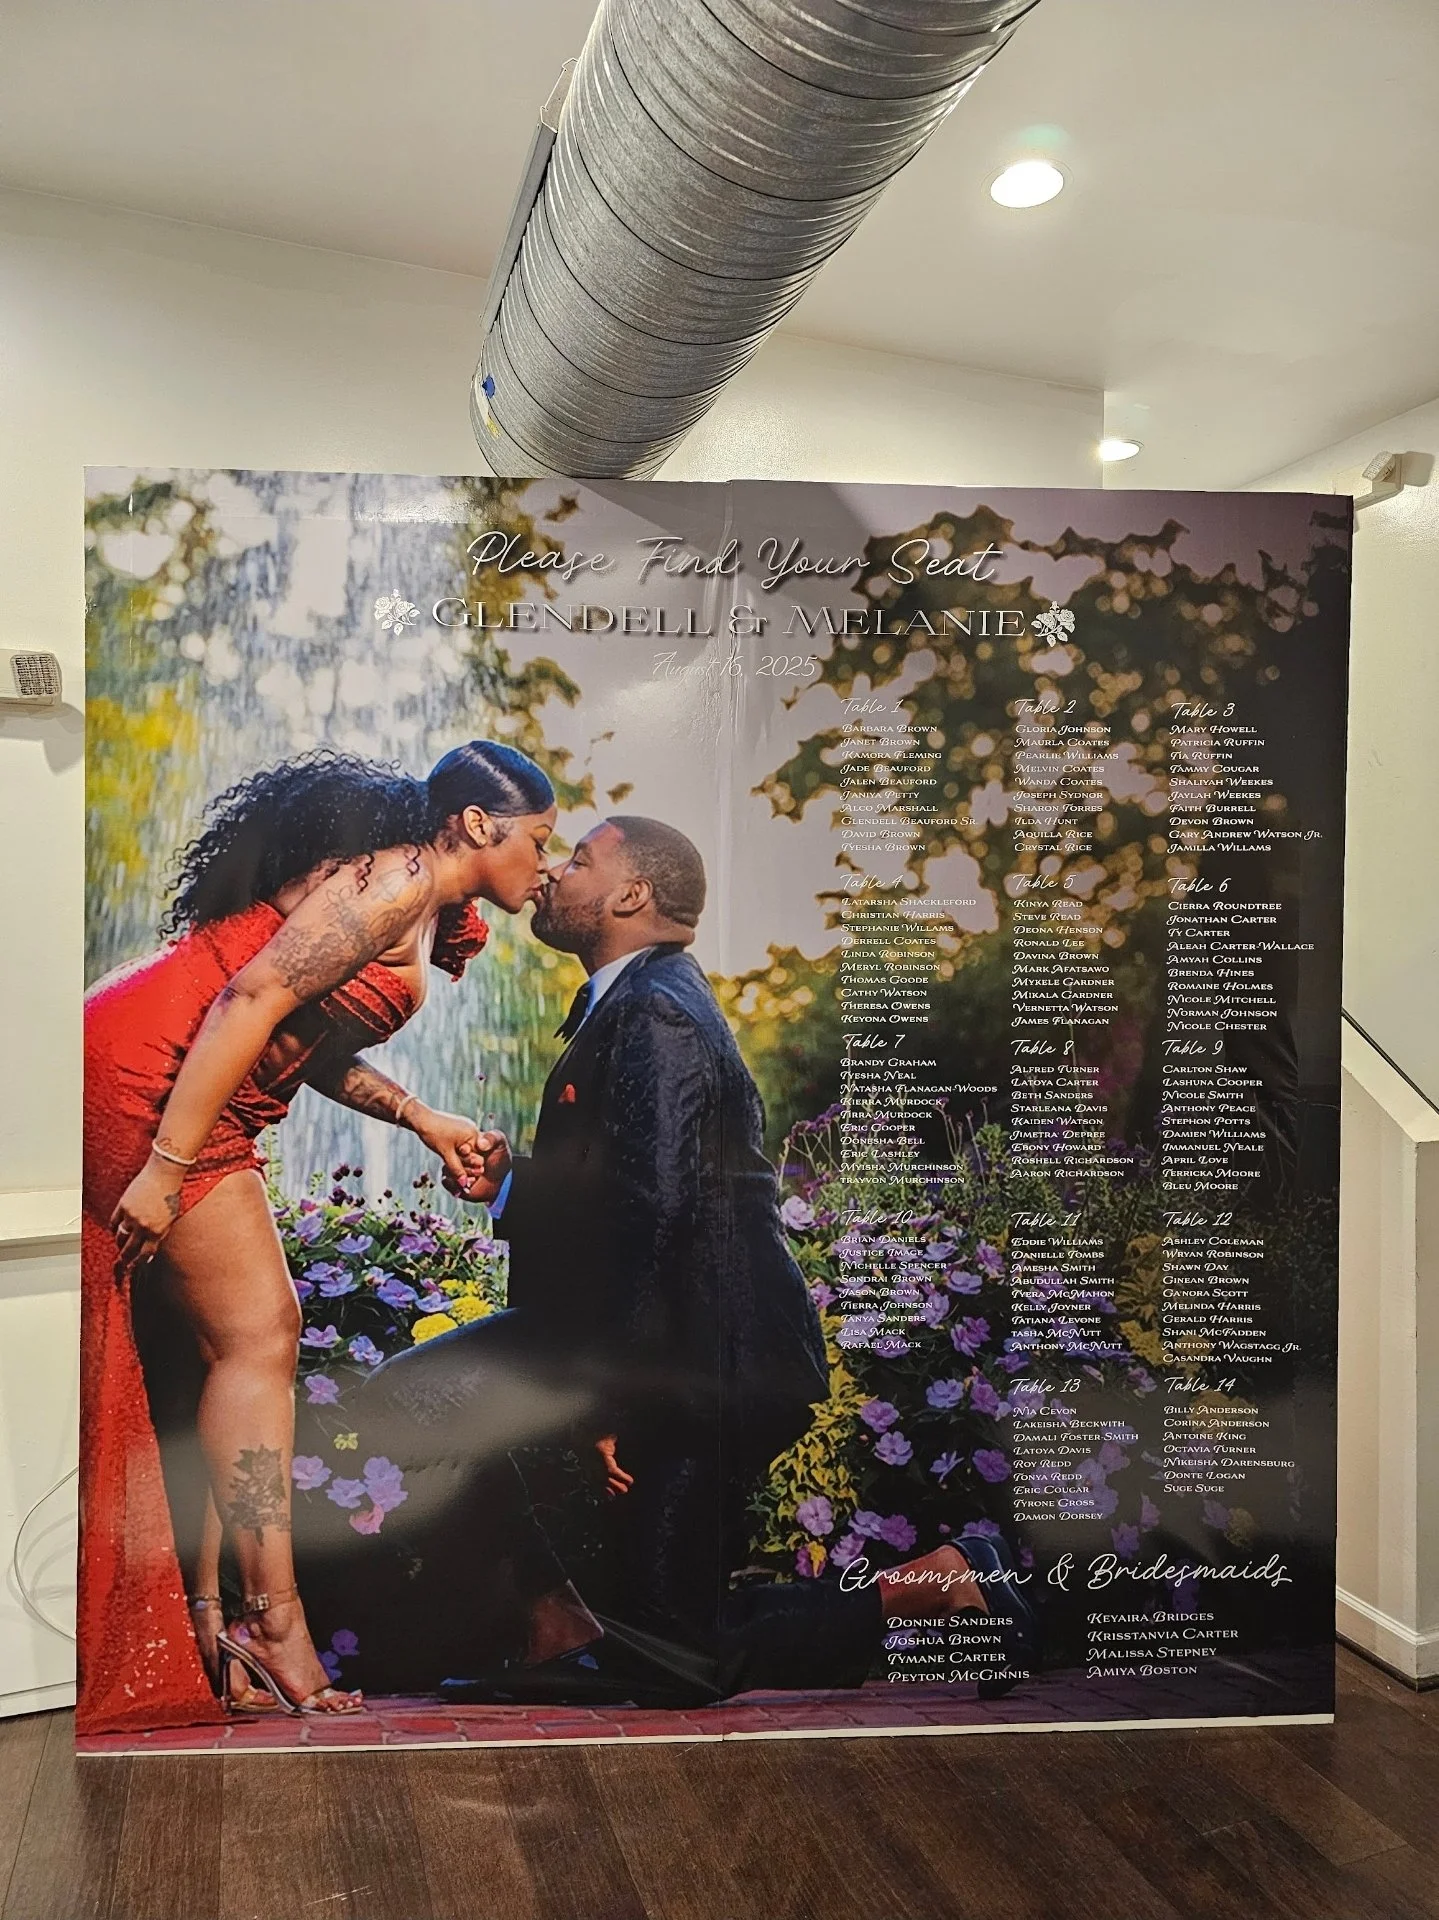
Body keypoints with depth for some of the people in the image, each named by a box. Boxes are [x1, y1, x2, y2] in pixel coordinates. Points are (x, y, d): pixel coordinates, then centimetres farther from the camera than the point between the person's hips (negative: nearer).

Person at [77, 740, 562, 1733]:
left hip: (180, 1093, 10)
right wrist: (168, 1168, -24)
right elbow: (251, 999, -23)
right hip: (146, 1077, -10)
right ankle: (273, 1617, 0)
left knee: (225, 1346, 9)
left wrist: (422, 1118, 14)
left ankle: (199, 1617, 16)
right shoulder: (395, 883, -14)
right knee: (258, 1333, -8)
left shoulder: (422, 910, 16)